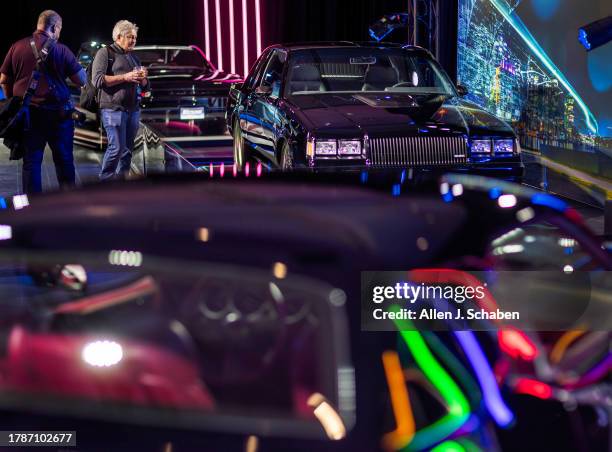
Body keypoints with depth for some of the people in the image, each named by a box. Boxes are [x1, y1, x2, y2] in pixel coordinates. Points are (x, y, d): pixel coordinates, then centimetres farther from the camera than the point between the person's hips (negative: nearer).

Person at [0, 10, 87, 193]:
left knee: (31, 161, 7)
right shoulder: (60, 50, -8)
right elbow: (82, 80, -7)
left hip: (27, 114, 2)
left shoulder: (17, 47, 1)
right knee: (64, 160, 10)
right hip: (58, 114, -2)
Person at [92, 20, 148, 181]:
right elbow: (97, 80, -13)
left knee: (128, 149, 5)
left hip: (133, 110, 7)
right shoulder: (105, 53, 0)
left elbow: (144, 86, 26)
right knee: (117, 148, -14)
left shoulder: (134, 58, 21)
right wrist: (125, 77, -16)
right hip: (113, 109, -7)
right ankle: (105, 180, -3)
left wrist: (142, 78, 1)